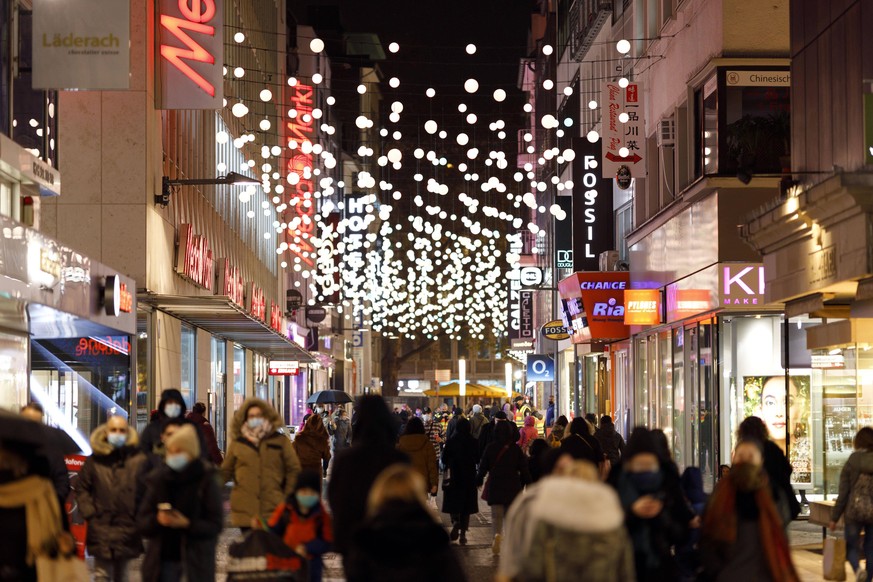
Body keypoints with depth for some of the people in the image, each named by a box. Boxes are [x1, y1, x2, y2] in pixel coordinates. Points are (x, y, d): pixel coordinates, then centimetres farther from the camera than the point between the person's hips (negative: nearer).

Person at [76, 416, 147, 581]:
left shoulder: (139, 459, -3)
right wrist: (89, 513, -1)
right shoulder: (95, 459, 2)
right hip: (101, 528, 0)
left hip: (128, 529, 0)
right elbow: (81, 488, 8)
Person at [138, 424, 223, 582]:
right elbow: (142, 519, 4)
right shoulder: (158, 479, 5)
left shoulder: (206, 481, -4)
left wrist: (187, 524, -22)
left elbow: (215, 524, -7)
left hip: (196, 559, -3)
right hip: (163, 556, 3)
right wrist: (157, 520, -17)